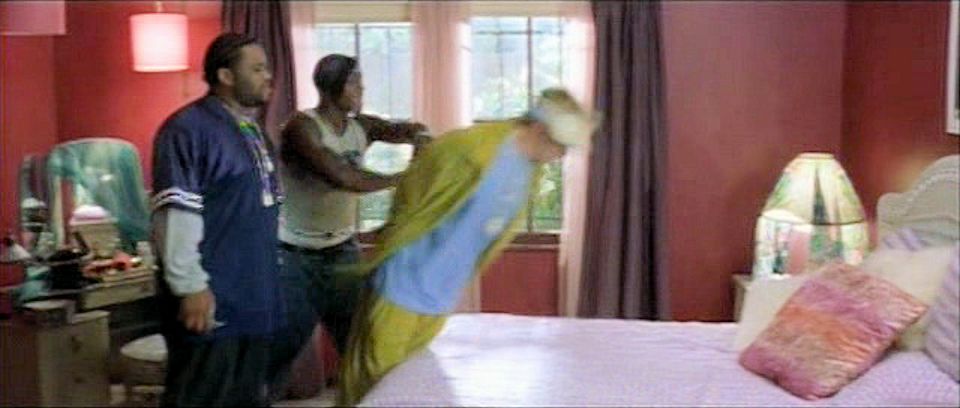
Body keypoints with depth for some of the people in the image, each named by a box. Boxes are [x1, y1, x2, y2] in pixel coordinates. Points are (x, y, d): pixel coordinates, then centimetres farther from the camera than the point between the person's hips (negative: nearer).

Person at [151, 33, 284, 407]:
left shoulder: (251, 130, 17)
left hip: (254, 299, 9)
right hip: (212, 302, -9)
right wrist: (191, 286, -23)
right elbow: (175, 214, -19)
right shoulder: (188, 128, -12)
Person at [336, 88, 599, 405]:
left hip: (443, 299, 8)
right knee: (371, 382, 5)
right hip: (404, 289, -7)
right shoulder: (474, 152, -25)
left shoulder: (529, 170, 2)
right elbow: (409, 198, -14)